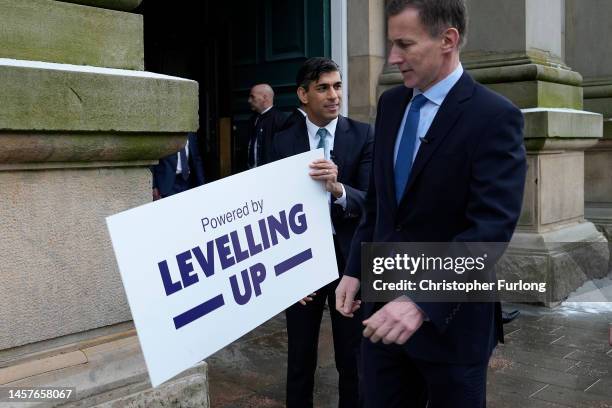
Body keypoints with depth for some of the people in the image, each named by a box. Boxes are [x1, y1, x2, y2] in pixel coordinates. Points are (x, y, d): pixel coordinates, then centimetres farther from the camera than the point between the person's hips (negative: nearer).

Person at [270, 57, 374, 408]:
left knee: (353, 361, 11)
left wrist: (337, 189, -34)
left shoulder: (365, 136, -5)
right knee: (300, 360, 15)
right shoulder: (284, 142, 0)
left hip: (349, 259, -1)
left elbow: (371, 202, -14)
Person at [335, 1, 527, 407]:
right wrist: (355, 269, 7)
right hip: (384, 304, 6)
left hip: (449, 318, -5)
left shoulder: (494, 116, -15)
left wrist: (423, 302, -30)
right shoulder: (391, 104, 6)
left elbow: (492, 226, -23)